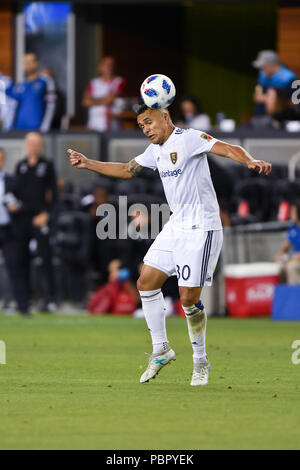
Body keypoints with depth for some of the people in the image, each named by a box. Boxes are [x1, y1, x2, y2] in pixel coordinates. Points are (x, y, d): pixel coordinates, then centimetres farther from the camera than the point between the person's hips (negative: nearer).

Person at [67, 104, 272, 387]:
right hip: (176, 226, 8)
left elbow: (228, 149, -25)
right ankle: (161, 350, 14)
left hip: (202, 228, -8)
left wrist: (251, 161, -45)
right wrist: (87, 164, 23)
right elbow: (126, 170, 27)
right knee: (146, 282, 3)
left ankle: (200, 362, 8)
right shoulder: (155, 150, 13)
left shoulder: (189, 139, -13)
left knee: (189, 298, -9)